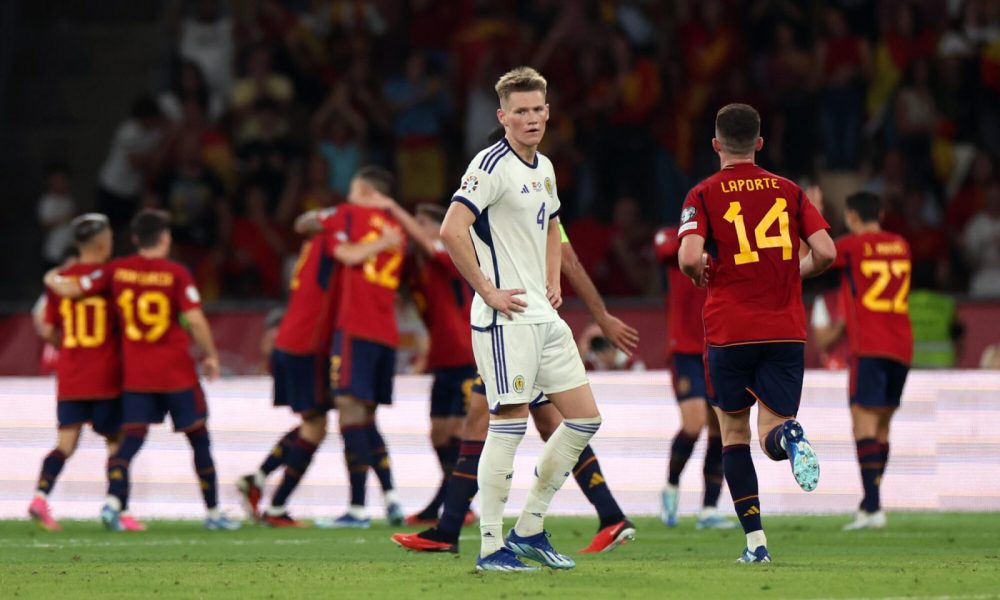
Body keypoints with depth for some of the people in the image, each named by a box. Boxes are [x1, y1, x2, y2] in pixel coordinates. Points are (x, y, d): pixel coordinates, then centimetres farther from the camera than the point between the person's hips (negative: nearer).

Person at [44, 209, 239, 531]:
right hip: (177, 372, -3)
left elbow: (70, 290, 2)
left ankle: (113, 500, -21)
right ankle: (213, 512, 13)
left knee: (130, 441, 1)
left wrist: (53, 280, 25)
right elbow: (195, 320, -14)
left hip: (135, 375, 3)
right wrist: (210, 356, 1)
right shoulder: (176, 274, -9)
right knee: (199, 439, 9)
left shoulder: (117, 270, 0)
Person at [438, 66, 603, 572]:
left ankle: (529, 530, 16)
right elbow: (451, 230, -23)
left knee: (584, 417, 8)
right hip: (506, 318, -9)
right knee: (509, 425, -8)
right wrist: (487, 290, -19)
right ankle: (491, 547, -2)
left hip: (544, 316, 9)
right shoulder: (492, 165, -12)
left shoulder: (543, 168, 15)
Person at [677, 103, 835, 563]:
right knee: (772, 432, 2)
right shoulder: (788, 191, 7)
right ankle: (789, 436, -36)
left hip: (730, 331, -2)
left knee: (734, 432, 13)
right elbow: (826, 253, 0)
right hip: (786, 331, 2)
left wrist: (700, 275, 7)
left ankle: (755, 541, 4)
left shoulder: (704, 195, -1)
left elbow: (689, 257, -16)